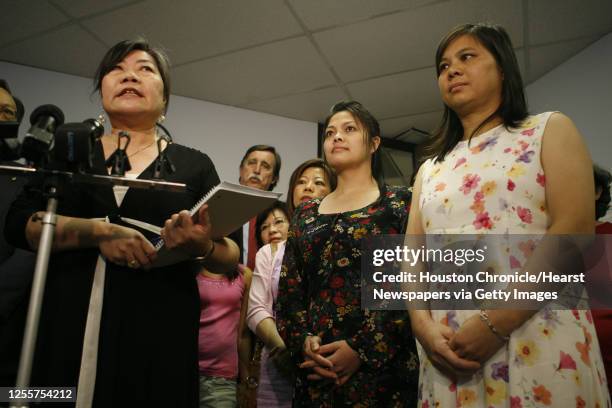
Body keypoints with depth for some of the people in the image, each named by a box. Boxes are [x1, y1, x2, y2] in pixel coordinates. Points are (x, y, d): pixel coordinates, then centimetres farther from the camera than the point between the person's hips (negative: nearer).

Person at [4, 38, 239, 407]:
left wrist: (202, 248, -19)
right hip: (67, 328, 1)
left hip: (158, 335, -1)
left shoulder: (194, 165, 6)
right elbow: (18, 224, -1)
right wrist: (99, 231, -17)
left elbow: (233, 256, 3)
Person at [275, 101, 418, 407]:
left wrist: (362, 348, -16)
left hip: (383, 366, -3)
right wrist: (303, 341, -9)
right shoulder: (306, 214, 11)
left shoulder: (400, 203, 1)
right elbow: (288, 291, 8)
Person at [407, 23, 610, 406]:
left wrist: (495, 323, -16)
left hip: (538, 344, -3)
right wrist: (424, 326, -10)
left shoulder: (549, 130, 5)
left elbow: (575, 231, -9)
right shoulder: (431, 169, 15)